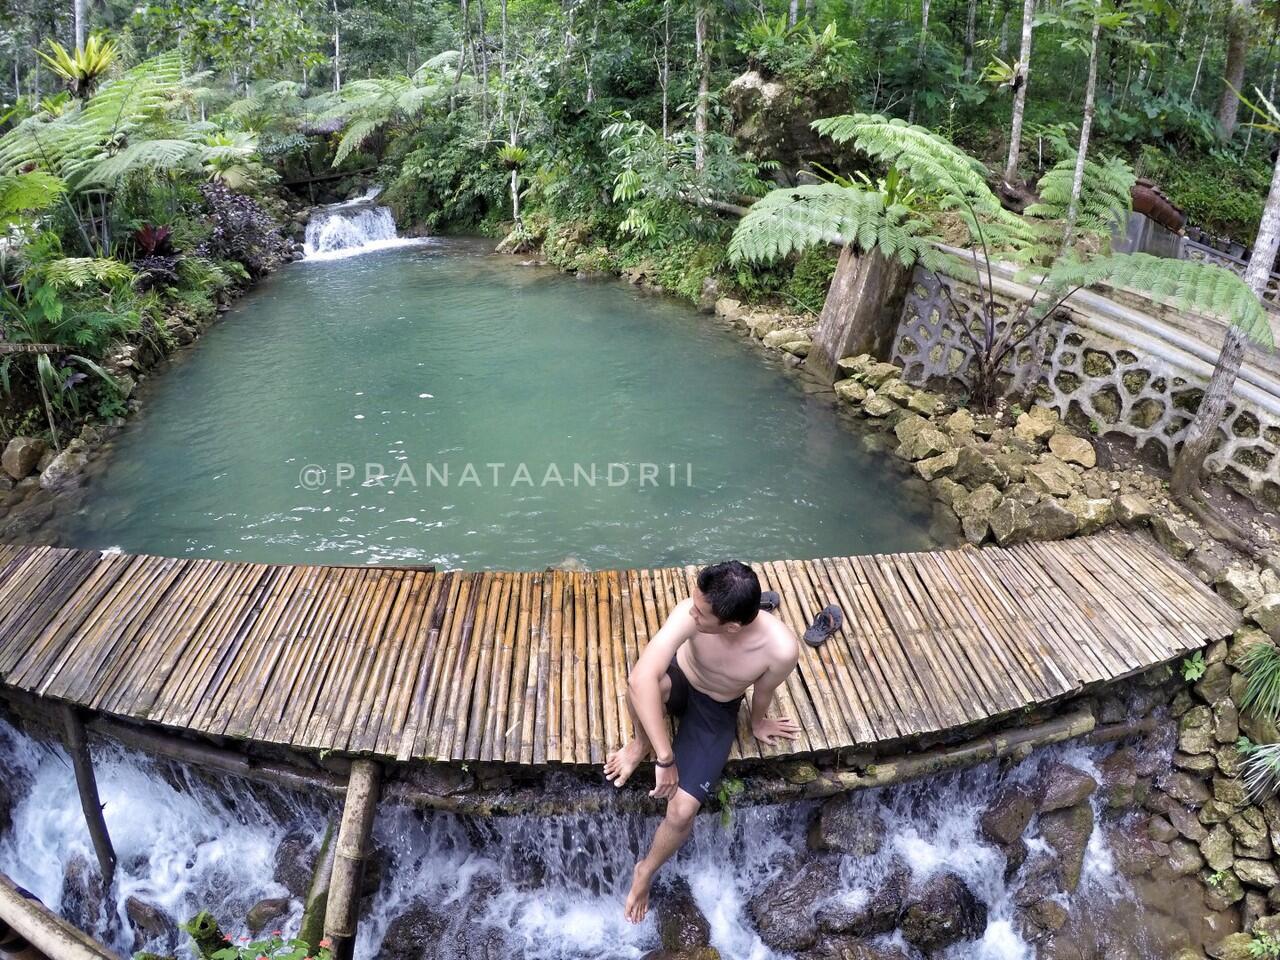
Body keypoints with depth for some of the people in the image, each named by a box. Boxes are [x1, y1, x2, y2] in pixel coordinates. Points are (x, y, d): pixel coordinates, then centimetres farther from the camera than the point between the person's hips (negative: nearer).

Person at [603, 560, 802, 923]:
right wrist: (664, 757, -43)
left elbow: (763, 691, -11)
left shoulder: (781, 649, -36)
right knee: (641, 681, -39)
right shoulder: (693, 611, -37)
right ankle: (640, 744, -3)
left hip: (715, 712, 0)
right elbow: (641, 679, -44)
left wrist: (758, 722, 10)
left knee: (682, 811, -14)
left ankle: (645, 871, 20)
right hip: (678, 679, 0)